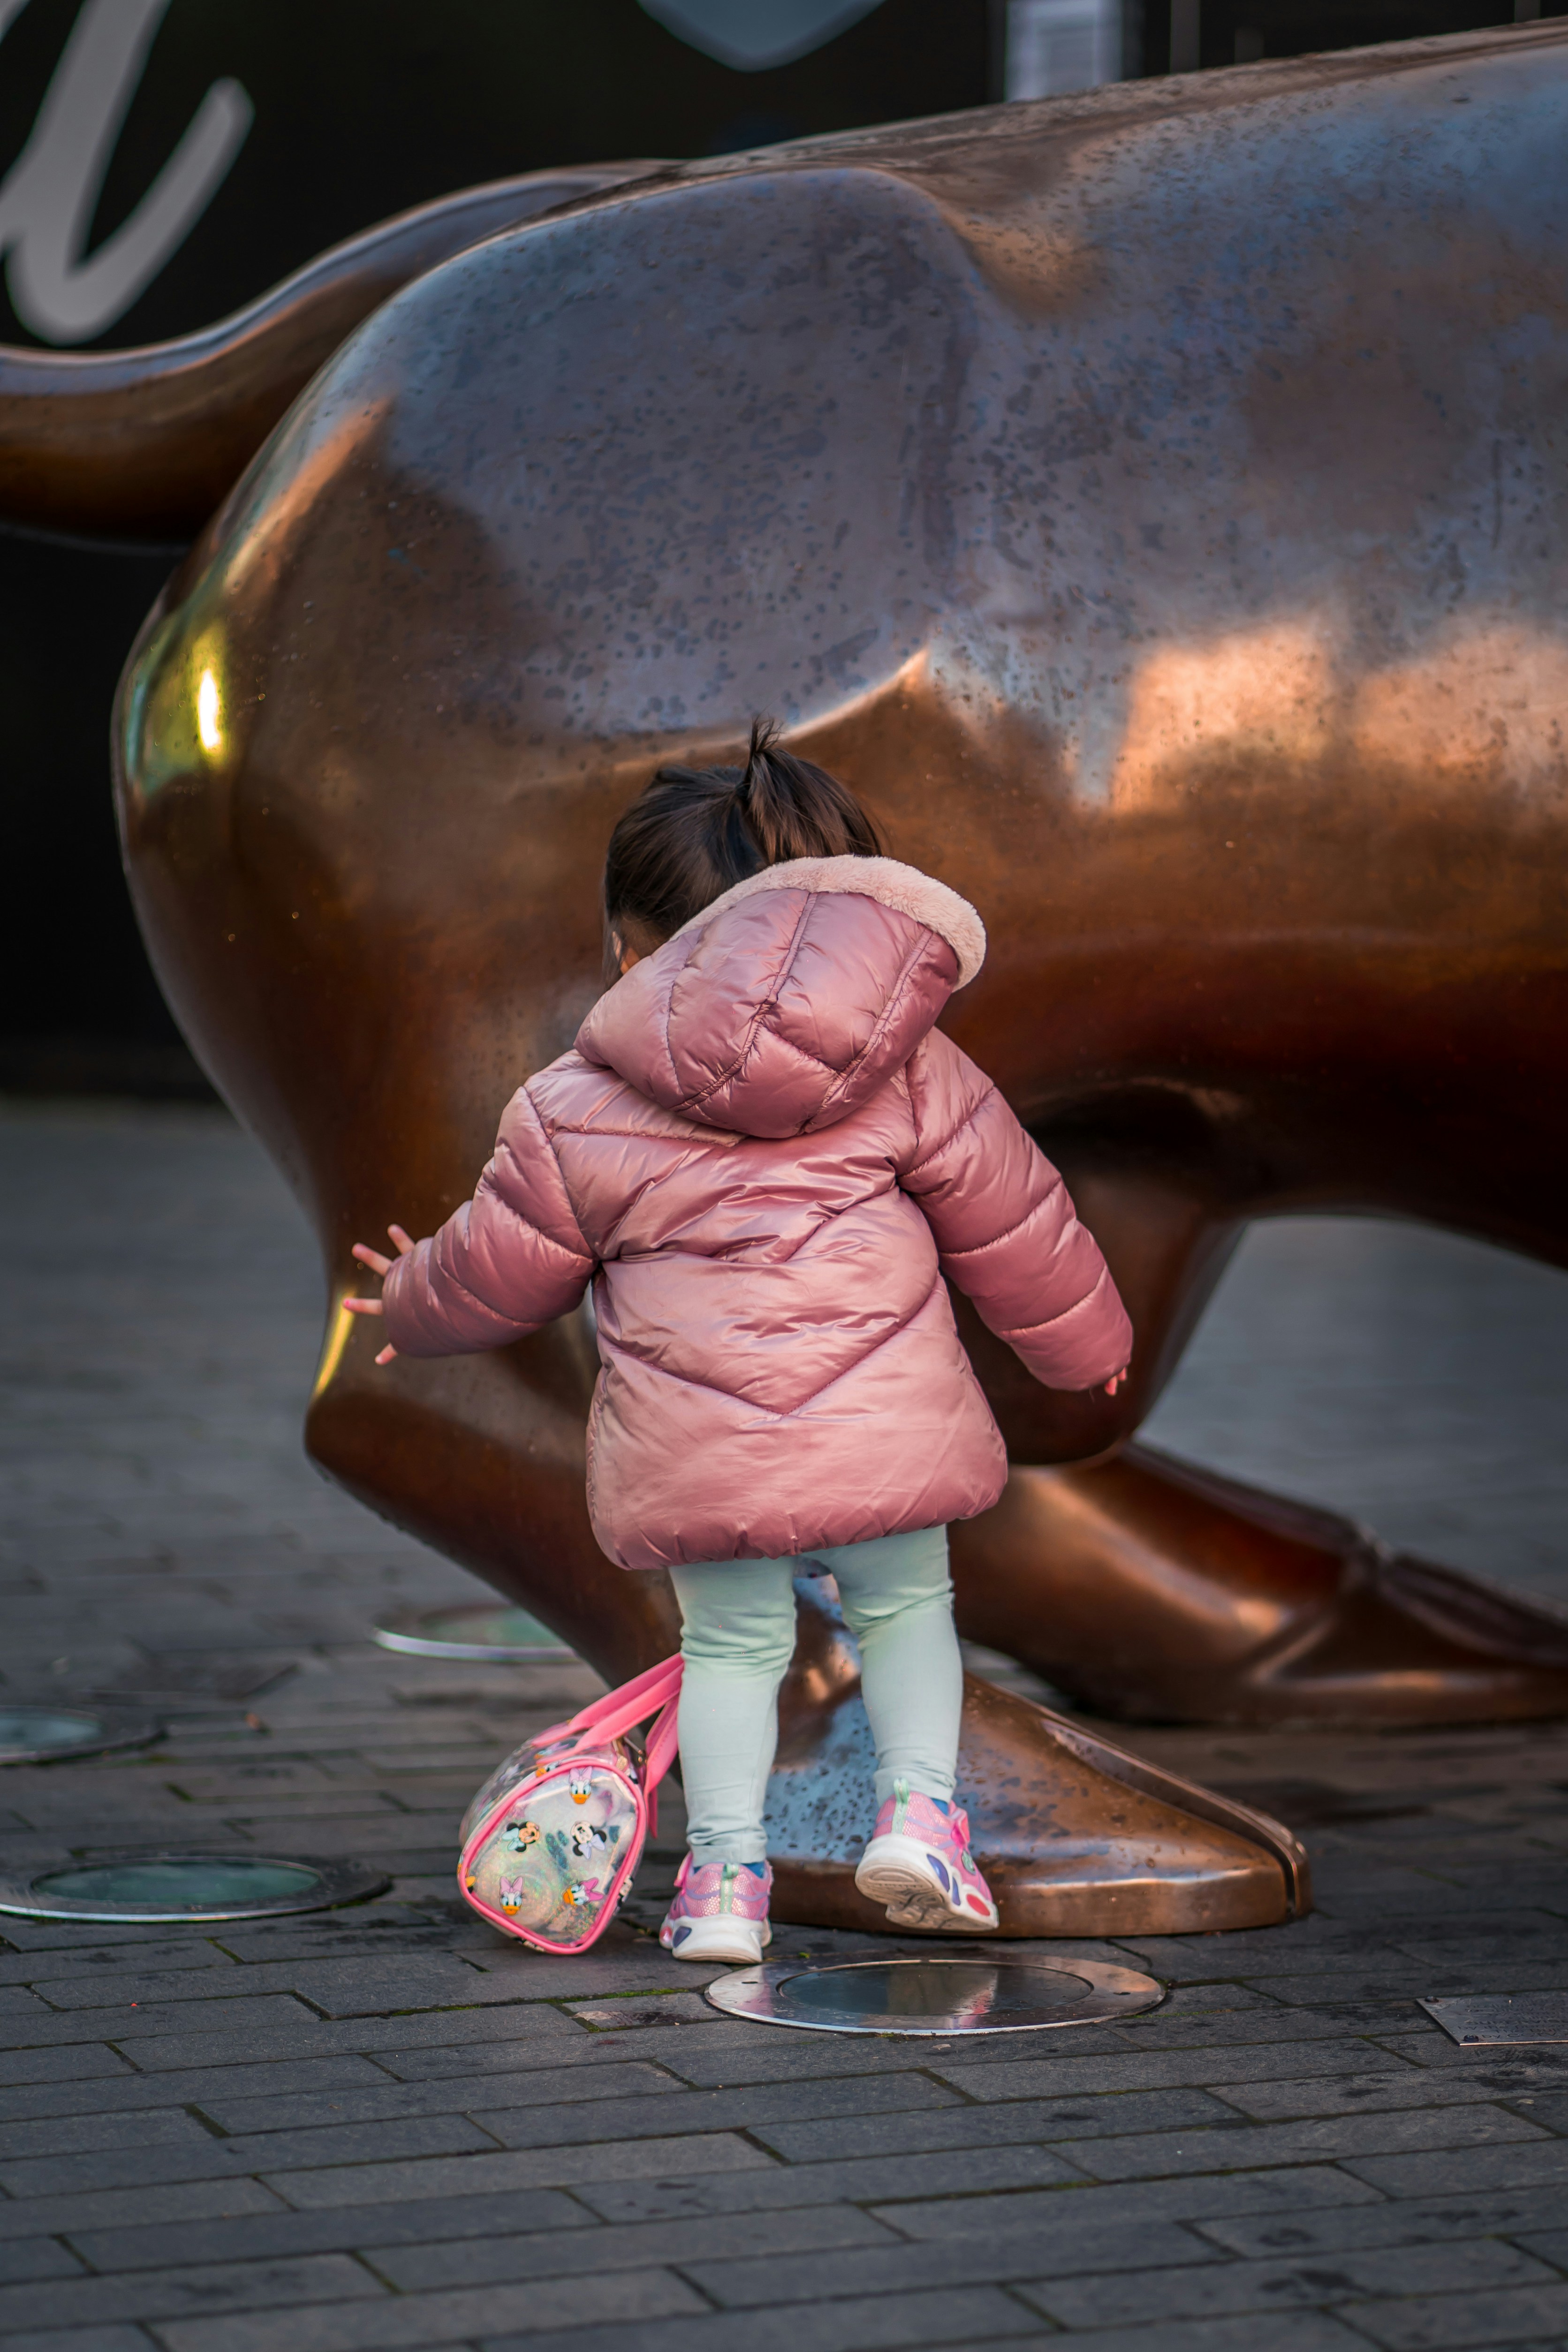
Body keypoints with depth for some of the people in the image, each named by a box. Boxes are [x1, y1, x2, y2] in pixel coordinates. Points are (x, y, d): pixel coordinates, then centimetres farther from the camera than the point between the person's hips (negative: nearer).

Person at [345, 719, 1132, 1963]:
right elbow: (1008, 1215, 11)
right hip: (883, 1423, 0)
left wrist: (413, 1303, 33)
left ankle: (725, 1871, 13)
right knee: (906, 1603, 21)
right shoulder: (908, 1064, 4)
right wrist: (1083, 1338, 26)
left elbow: (498, 1268, 10)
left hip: (693, 1444, 0)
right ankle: (920, 1806, 7)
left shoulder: (575, 1113, 0)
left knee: (731, 1642, 16)